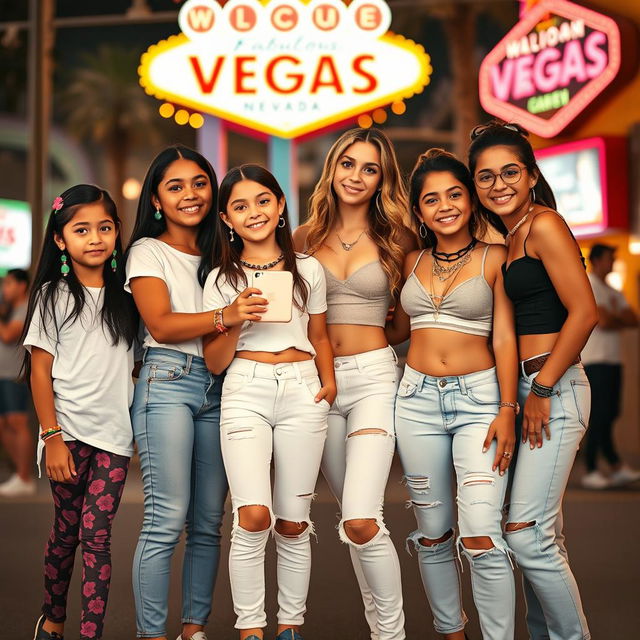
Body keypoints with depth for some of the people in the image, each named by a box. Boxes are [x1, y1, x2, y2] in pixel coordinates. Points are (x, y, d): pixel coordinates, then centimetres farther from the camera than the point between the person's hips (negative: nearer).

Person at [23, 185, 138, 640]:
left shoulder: (124, 295, 8)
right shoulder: (53, 295, 0)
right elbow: (40, 371, -3)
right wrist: (52, 437, -9)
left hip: (114, 433, 2)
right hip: (68, 431, -1)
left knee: (97, 535, -3)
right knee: (67, 530, 9)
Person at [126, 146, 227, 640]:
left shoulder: (219, 253, 19)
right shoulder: (148, 251, 3)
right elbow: (161, 325, -11)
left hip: (217, 388, 5)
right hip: (168, 382, -5)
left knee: (209, 521, 5)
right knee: (167, 519, -11)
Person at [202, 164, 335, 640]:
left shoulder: (308, 270, 12)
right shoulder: (222, 279, 9)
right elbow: (214, 362, 8)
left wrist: (329, 380, 5)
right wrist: (232, 320, -10)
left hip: (302, 391, 1)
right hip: (245, 391, -1)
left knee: (293, 524, 3)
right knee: (253, 516, -17)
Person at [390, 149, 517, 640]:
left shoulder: (494, 258, -1)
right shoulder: (414, 262, 11)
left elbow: (504, 339, -4)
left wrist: (507, 411, -11)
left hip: (478, 397, -4)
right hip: (418, 398, 4)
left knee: (482, 537, -14)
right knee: (432, 534, 9)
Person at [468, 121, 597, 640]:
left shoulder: (543, 224, -8)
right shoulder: (502, 237, 17)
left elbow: (584, 311, -15)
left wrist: (542, 390, -14)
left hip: (555, 387, -8)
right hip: (518, 387, 8)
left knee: (526, 533, -11)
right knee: (543, 534, 12)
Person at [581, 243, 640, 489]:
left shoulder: (613, 292, 22)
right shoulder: (589, 286, -6)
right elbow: (603, 322, -16)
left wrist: (613, 318, -5)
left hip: (612, 360, 8)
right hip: (595, 360, -8)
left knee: (608, 414, 10)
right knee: (599, 416, -9)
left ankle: (616, 467, 12)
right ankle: (591, 472, -5)